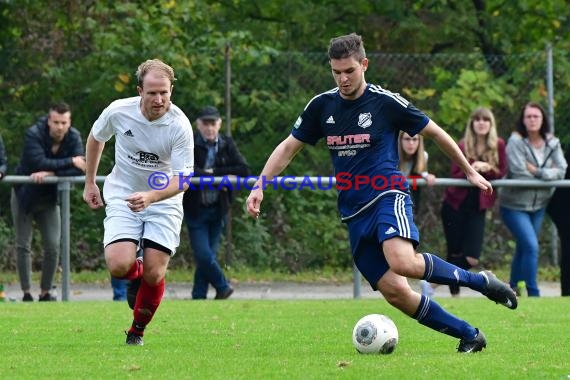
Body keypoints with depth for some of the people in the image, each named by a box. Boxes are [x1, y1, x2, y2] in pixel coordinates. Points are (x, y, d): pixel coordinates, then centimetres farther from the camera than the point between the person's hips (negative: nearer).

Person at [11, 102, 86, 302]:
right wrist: (70, 162, -32)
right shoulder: (33, 135, -23)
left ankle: (46, 293, 7)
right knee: (23, 246, -1)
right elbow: (39, 163, -36)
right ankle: (26, 293, 6)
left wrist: (50, 173, -34)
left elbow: (80, 169, -25)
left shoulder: (74, 137, -14)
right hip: (25, 194, -3)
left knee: (53, 247, -4)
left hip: (49, 199, 3)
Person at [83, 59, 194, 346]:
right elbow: (95, 138, 9)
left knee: (154, 275, -9)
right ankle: (135, 275, 19)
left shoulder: (180, 125, -20)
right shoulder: (118, 111, -14)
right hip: (123, 198, 1)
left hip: (164, 203, -1)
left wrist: (151, 196, -38)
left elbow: (183, 179, -21)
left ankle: (137, 332, 19)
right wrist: (89, 183, 14)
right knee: (118, 265, -20)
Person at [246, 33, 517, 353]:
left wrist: (470, 171, 15)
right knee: (395, 291, -7)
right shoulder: (322, 106, 9)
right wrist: (260, 186, 4)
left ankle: (480, 281, -15)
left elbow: (435, 133, 8)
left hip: (388, 197, -5)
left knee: (403, 263, -34)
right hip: (354, 214, 5)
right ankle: (469, 335, 6)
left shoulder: (386, 102, -3)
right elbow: (289, 148, 17)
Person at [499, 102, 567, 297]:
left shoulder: (552, 143, -1)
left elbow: (561, 170, -9)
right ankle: (533, 294, -12)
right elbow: (519, 173, -24)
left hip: (538, 205, 6)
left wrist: (538, 171, -22)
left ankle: (514, 290, 30)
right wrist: (548, 174, -13)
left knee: (523, 248, 15)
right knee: (531, 246, -16)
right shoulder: (516, 142, -17)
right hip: (515, 205, -6)